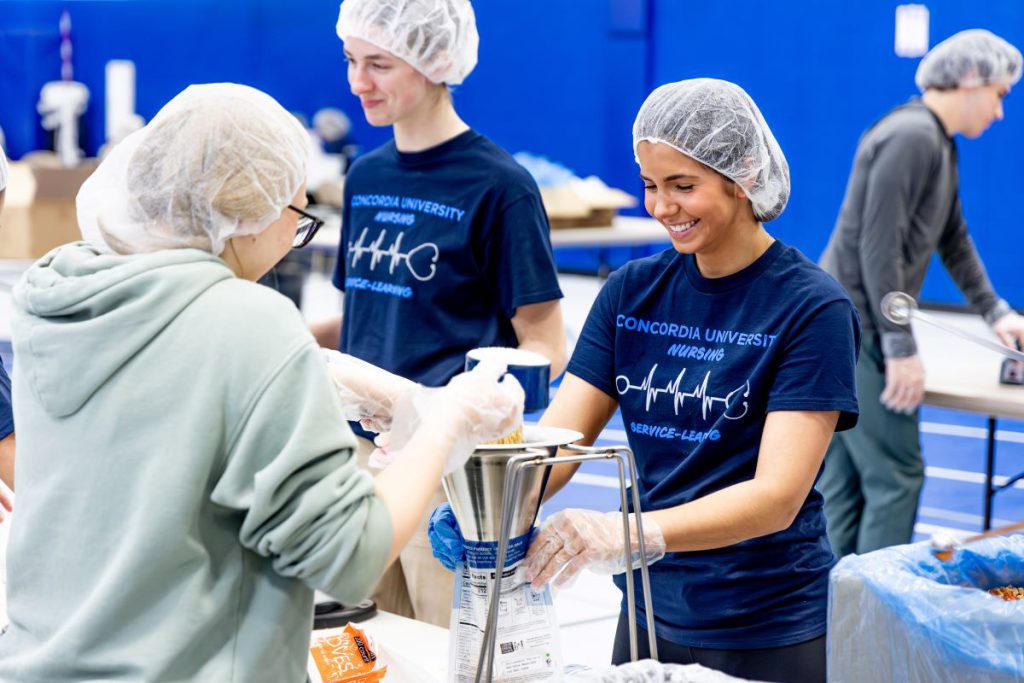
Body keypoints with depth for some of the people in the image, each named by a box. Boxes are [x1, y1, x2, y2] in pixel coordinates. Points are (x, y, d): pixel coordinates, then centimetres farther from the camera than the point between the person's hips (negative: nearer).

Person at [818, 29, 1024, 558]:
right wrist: (902, 349, -20)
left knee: (843, 482, 13)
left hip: (844, 330, 10)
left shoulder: (938, 141, 16)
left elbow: (952, 238, 27)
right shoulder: (912, 137, -17)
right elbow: (878, 248, -22)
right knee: (895, 475, -6)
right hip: (854, 330, -10)